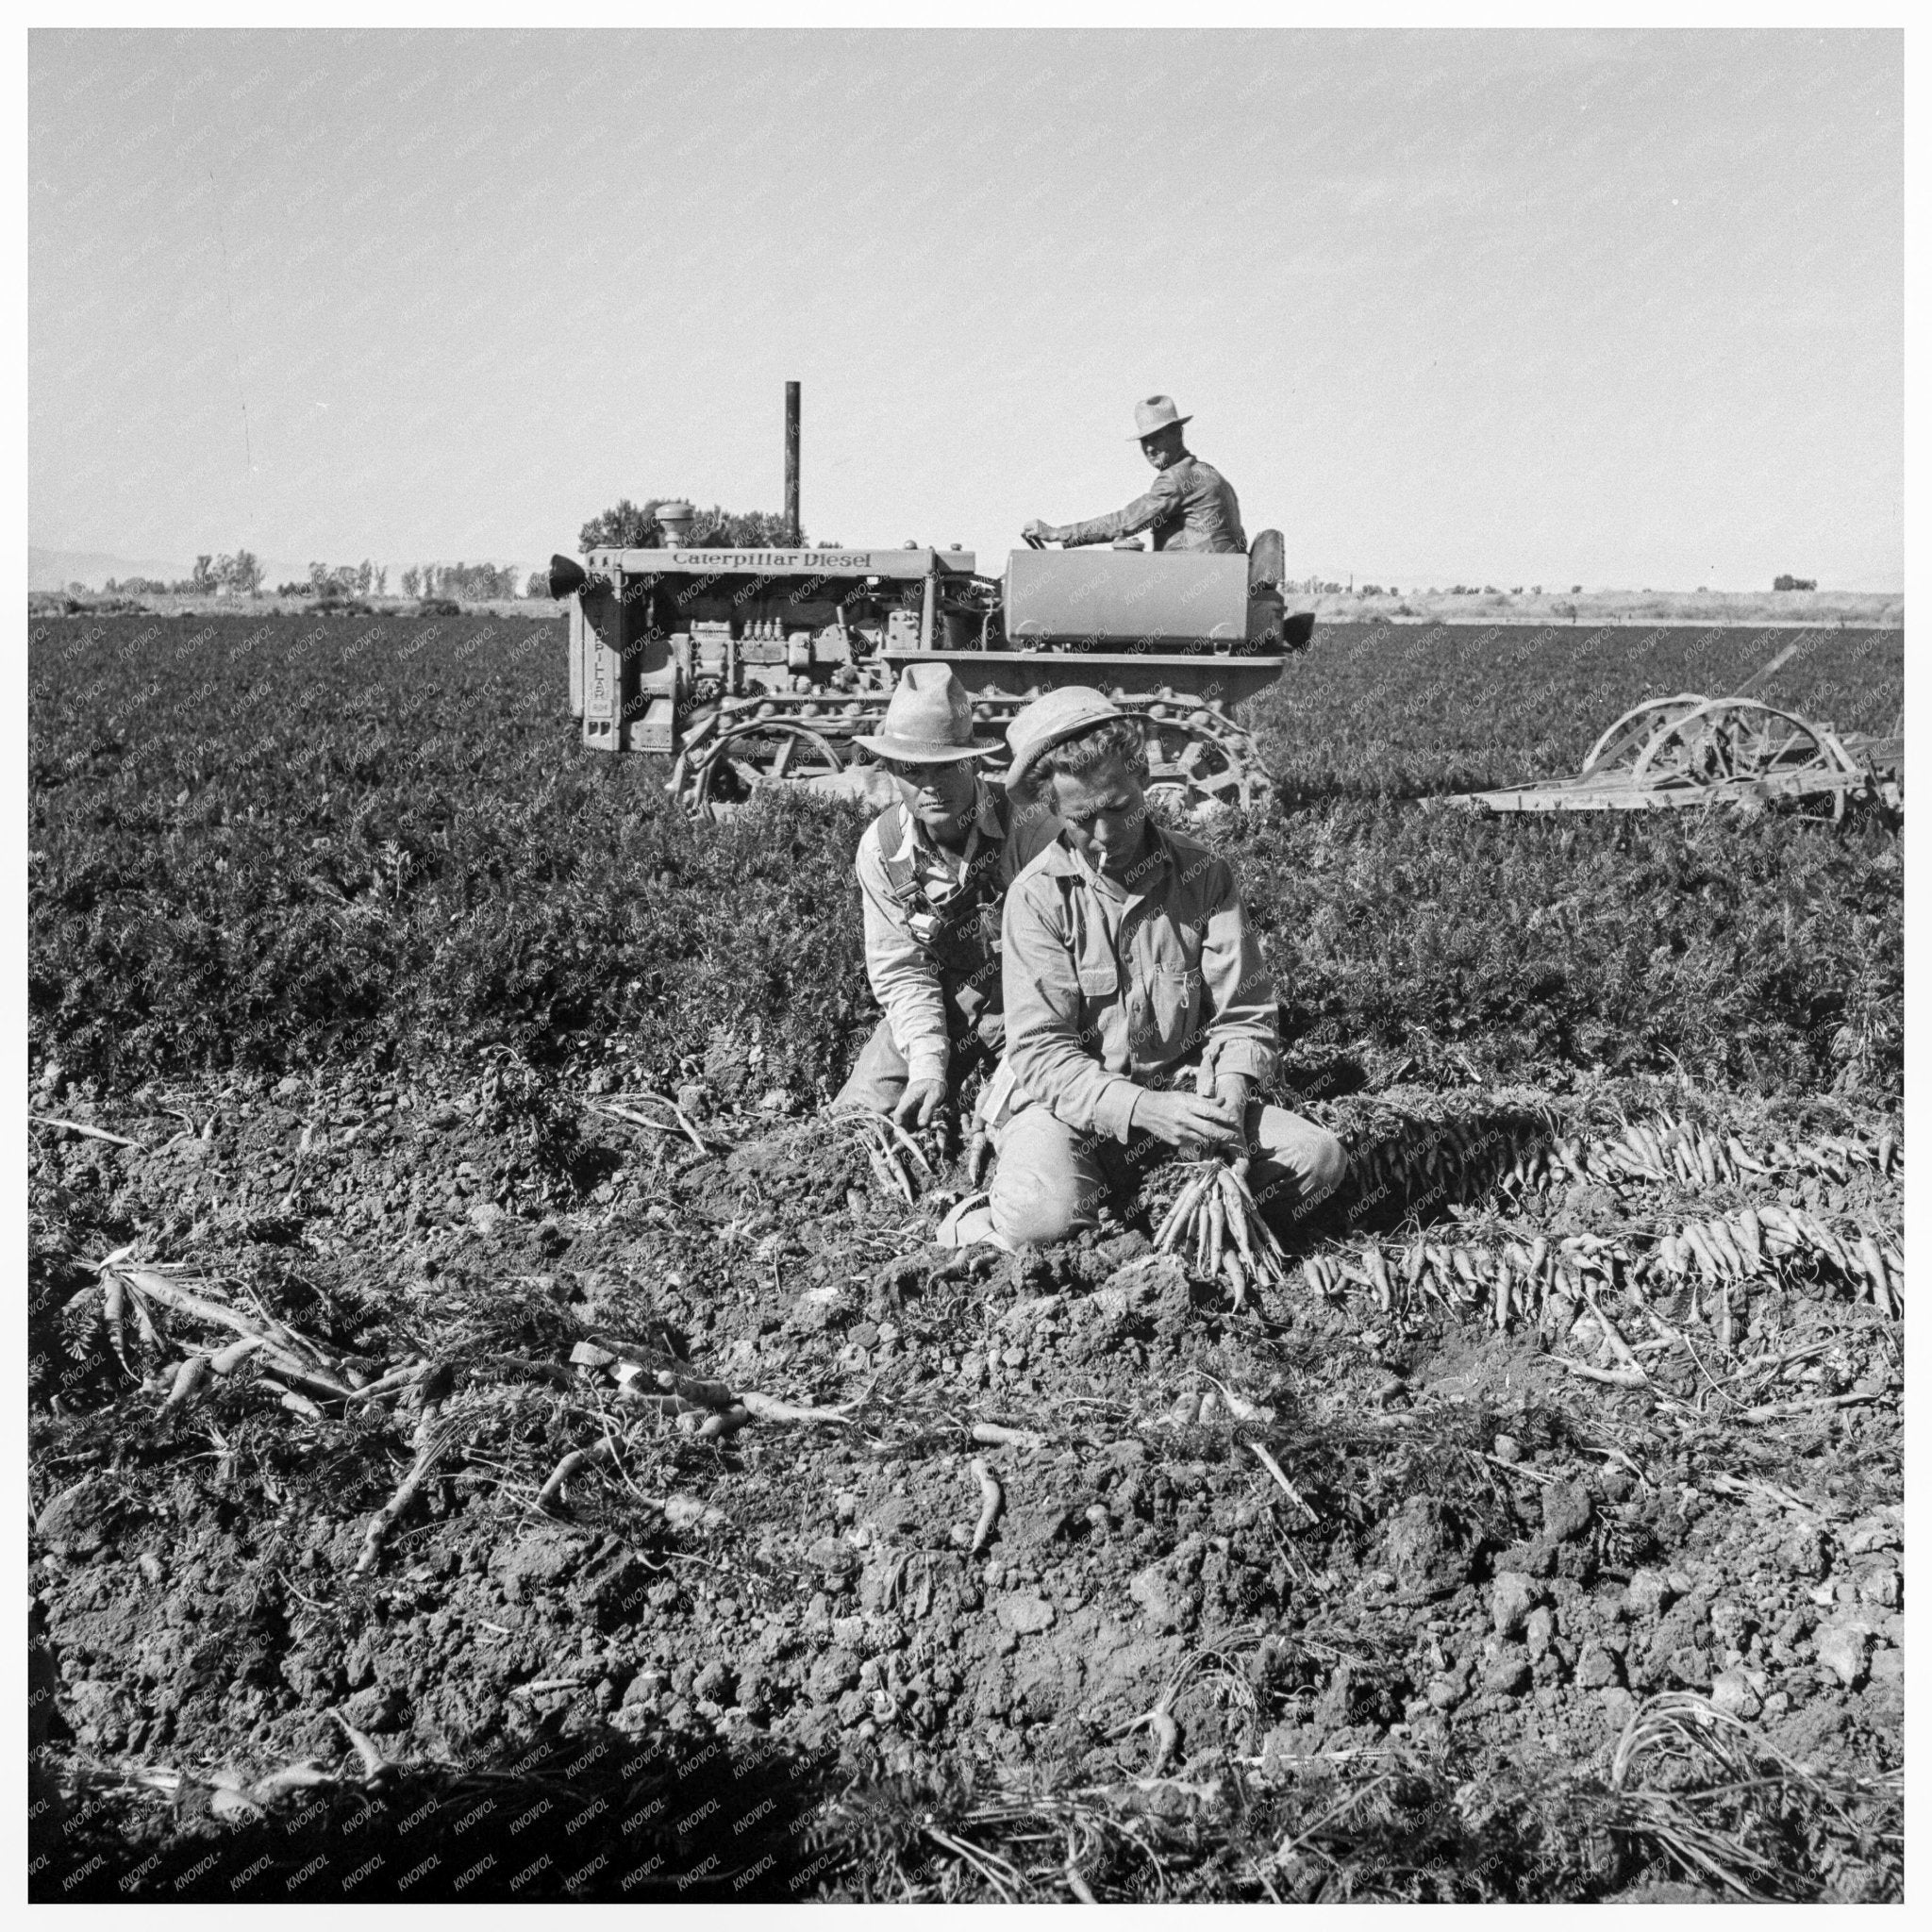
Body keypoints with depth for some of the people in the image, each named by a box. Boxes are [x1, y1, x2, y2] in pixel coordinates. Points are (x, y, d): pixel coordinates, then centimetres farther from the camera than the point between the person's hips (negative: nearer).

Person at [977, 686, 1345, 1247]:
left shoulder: (1203, 872, -3)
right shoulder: (1038, 895, -11)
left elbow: (1242, 1013, 0)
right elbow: (1042, 1053, -16)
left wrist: (1229, 1095, -20)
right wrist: (1145, 1110, -30)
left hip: (1178, 1093, 4)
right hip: (1069, 1101, -4)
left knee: (1319, 1158, -15)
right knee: (1043, 1219, -34)